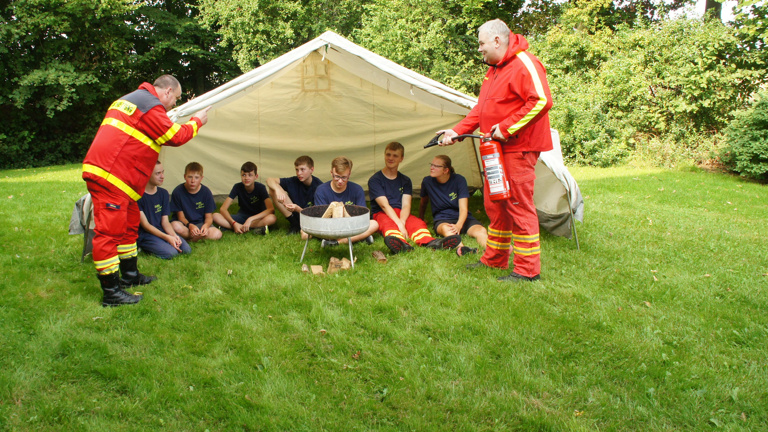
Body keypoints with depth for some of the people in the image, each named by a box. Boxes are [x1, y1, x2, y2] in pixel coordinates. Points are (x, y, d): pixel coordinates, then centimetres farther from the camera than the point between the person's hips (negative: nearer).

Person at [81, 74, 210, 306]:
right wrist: (196, 121, 6)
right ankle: (111, 292, -4)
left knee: (129, 225, 19)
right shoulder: (151, 106, -10)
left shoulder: (129, 100, 23)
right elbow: (175, 137, -9)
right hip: (109, 176, -11)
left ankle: (130, 276, 31)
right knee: (109, 230, -8)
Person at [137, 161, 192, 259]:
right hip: (144, 234, -7)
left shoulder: (163, 193, 7)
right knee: (170, 253, -28)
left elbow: (165, 221, 7)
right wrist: (167, 237, -22)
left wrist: (173, 235, -14)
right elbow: (145, 225, -14)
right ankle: (144, 247, -2)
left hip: (160, 231, 7)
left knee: (186, 249, -14)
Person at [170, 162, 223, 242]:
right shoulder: (178, 192, -10)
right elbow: (181, 216, -9)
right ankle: (200, 237, -16)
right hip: (185, 224, -1)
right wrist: (190, 226, -31)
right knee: (175, 225, -37)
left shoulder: (206, 192, -5)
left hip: (201, 223, 1)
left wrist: (206, 225, -27)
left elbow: (209, 217, -3)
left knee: (217, 234, -28)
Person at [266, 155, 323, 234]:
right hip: (295, 217, 5)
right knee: (273, 190, -10)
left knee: (305, 235, -44)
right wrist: (278, 190, -32)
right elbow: (270, 180, -9)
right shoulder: (293, 181, -5)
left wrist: (298, 209, -36)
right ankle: (295, 225, -5)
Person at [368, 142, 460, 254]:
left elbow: (406, 205, -1)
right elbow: (384, 205, -13)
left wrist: (402, 221, -24)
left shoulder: (405, 181, 14)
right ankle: (400, 244, -72)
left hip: (401, 215, 4)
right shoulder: (374, 180, 1)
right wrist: (399, 224, -27)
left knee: (417, 222, -27)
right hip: (382, 214, -4)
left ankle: (429, 242, -60)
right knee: (388, 224, -38)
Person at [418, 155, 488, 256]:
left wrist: (458, 225, -33)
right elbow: (423, 202, 20)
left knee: (481, 231, -32)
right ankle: (461, 248, -71)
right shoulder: (427, 181, -1)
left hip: (462, 219, 1)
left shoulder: (459, 180, -7)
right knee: (446, 229, -40)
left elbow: (463, 209, -14)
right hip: (442, 220, -1)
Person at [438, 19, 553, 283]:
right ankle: (495, 259, 28)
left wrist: (507, 128, -21)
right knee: (494, 205, 15)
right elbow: (481, 110, 23)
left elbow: (541, 100, -22)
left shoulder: (524, 64, -12)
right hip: (496, 149, 10)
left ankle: (527, 270, 1)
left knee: (519, 205, -7)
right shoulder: (494, 70, 20)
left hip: (518, 148, -10)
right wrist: (457, 131, 11)